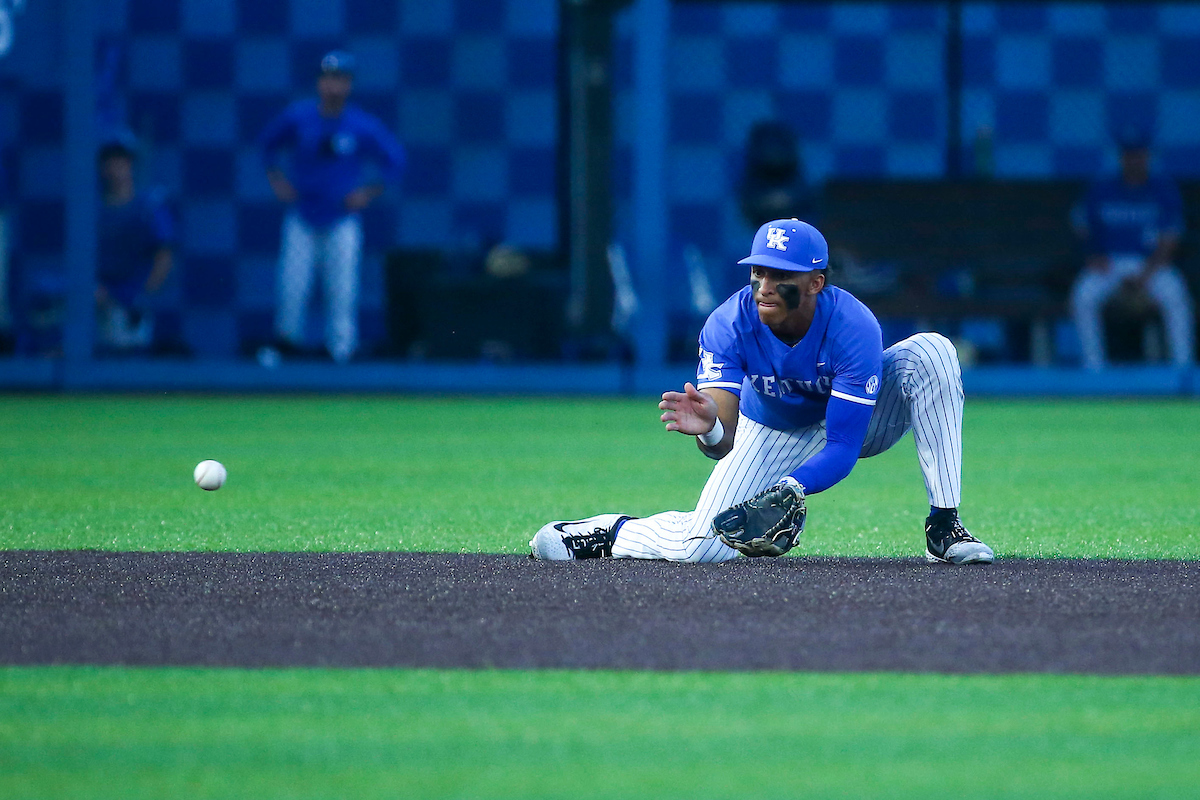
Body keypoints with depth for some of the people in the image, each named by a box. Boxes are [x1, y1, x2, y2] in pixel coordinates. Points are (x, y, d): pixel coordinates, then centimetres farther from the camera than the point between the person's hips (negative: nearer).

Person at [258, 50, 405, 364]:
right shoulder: (297, 117, -4)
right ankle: (286, 343, 14)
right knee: (292, 289, -5)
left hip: (342, 222, -1)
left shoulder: (364, 126, -8)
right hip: (302, 219, 1)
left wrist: (370, 193, -4)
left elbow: (395, 159, 4)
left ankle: (342, 352, 1)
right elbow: (268, 144, 13)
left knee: (343, 291, -6)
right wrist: (277, 180, 2)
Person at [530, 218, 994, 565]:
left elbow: (843, 449, -36)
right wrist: (711, 429, -60)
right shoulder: (729, 326, -30)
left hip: (856, 420, -1)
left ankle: (943, 528, -28)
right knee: (704, 547, -16)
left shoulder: (852, 328, -35)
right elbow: (723, 444, -35)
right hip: (774, 435, 1)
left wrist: (788, 488, -54)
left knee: (929, 351, -30)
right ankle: (606, 532, 17)